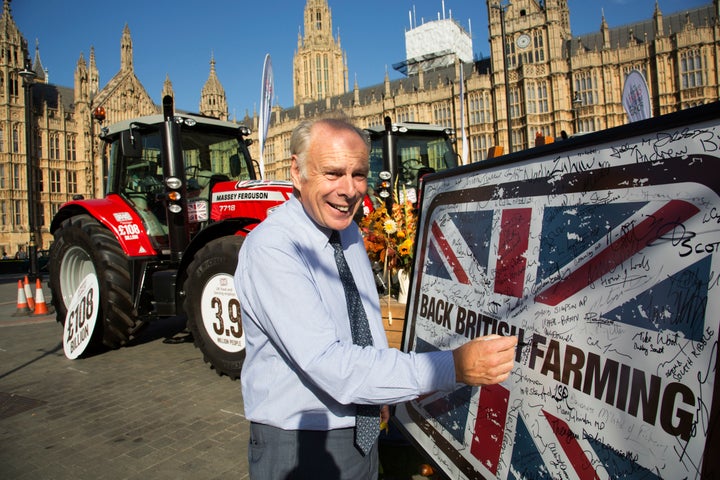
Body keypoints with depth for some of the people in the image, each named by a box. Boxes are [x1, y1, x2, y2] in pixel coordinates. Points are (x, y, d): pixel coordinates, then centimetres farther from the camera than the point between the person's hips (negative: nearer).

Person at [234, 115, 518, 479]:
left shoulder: (349, 232, 1)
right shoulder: (270, 249, -25)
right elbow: (329, 364, -33)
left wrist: (379, 392, 8)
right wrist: (453, 367, -36)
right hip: (301, 447, -6)